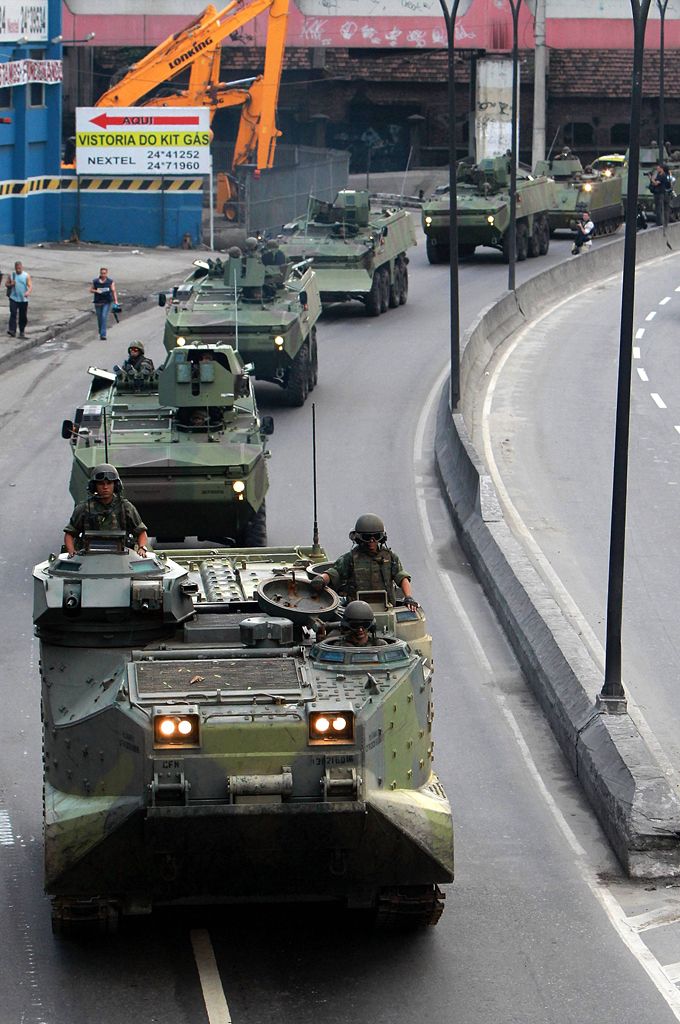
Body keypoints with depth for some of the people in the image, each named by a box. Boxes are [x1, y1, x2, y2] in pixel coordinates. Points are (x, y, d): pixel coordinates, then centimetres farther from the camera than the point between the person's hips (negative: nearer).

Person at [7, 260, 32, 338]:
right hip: (13, 298, 0)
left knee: (23, 316, 7)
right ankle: (12, 331, -19)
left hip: (23, 299, 0)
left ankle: (22, 331, 22)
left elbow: (30, 286, -9)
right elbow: (7, 284, 14)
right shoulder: (12, 275, 6)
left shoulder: (26, 276, 0)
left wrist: (28, 292, -31)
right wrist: (11, 284, -10)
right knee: (13, 314, -14)